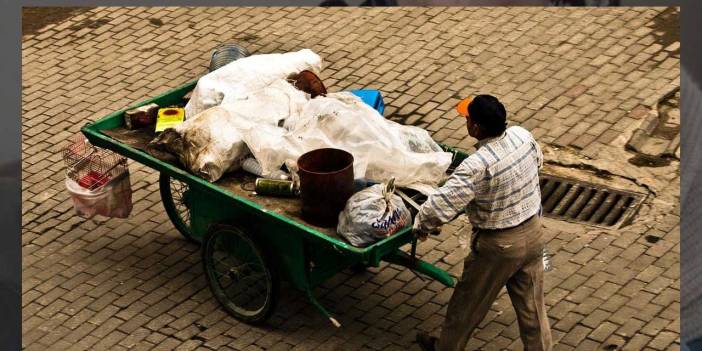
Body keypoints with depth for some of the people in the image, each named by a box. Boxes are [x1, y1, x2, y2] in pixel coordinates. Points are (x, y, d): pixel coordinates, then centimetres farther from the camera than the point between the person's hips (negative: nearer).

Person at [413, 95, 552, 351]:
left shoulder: (477, 166, -32)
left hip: (498, 246, -6)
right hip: (533, 233, 6)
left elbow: (440, 205, -32)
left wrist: (421, 226, -12)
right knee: (531, 305, 20)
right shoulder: (523, 135, -11)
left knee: (468, 304, 18)